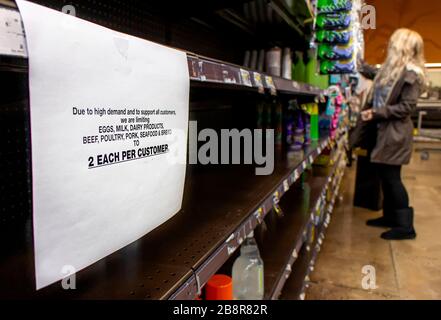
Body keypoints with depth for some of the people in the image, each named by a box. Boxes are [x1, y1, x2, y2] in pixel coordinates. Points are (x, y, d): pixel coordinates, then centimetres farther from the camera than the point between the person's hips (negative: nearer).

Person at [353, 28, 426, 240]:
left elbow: (407, 107, -20)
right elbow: (374, 73, 30)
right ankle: (390, 216, 27)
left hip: (394, 133, -9)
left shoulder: (411, 74, -16)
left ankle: (405, 226, 6)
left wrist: (377, 113, -23)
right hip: (382, 129, 9)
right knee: (385, 176, 14)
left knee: (391, 178, -4)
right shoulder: (392, 69, 9)